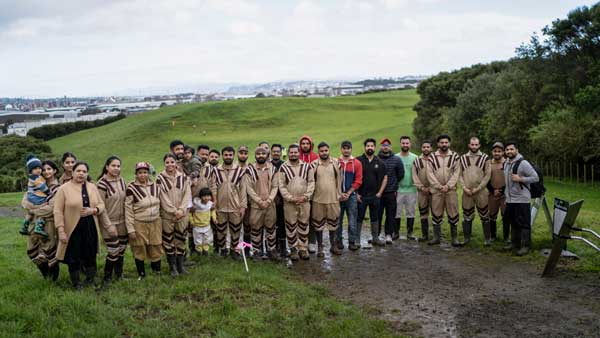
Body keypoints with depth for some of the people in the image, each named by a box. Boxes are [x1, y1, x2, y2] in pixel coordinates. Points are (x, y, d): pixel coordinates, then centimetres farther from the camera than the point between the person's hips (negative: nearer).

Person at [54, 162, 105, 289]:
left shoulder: (92, 187, 8)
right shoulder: (63, 189, -5)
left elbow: (101, 205, 11)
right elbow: (58, 211, -7)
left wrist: (93, 210, -11)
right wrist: (61, 231, -12)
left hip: (91, 229, 4)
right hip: (73, 229, -3)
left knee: (90, 257, 12)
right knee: (74, 259, 5)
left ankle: (90, 283, 28)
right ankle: (76, 285, 20)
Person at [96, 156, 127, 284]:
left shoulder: (122, 181, 5)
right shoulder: (102, 184, -14)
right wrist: (109, 225, -15)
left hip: (122, 222, 6)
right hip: (109, 223, -6)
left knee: (122, 249, 12)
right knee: (113, 251, -4)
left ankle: (119, 273, 30)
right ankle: (107, 277, 14)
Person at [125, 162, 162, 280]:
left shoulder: (155, 186, 3)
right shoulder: (131, 188, -12)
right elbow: (128, 209, -10)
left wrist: (160, 221, 13)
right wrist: (130, 229, -12)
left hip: (155, 223, 4)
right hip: (139, 224, -4)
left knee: (156, 248, 8)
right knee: (139, 250, 7)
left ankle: (157, 270, 24)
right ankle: (141, 274, 24)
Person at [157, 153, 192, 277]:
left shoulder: (183, 177, 4)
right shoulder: (160, 179, -5)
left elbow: (187, 194, -1)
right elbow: (163, 198, -10)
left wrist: (181, 209, -12)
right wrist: (174, 211, -15)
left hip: (182, 214, 3)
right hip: (167, 215, -3)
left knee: (181, 239, 8)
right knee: (168, 240, 2)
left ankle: (180, 265, 20)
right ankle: (172, 266, 13)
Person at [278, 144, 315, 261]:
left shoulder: (307, 166, 4)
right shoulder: (283, 168, -1)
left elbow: (311, 182, 3)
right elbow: (281, 186, -4)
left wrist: (306, 196, -9)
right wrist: (291, 198, -12)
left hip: (305, 202, 2)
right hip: (289, 202, -2)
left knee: (304, 225, 8)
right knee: (291, 226, 3)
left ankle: (303, 248, 18)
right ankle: (293, 249, 14)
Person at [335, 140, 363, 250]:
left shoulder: (357, 163, 2)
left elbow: (358, 181, -1)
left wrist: (348, 193, -7)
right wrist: (340, 193, -7)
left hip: (351, 195, 0)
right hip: (338, 196, 0)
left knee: (352, 221, 1)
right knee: (338, 220, 5)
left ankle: (352, 242, 8)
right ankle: (338, 241, 15)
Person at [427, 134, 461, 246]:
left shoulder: (455, 156, 4)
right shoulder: (432, 157, 4)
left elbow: (456, 173, -2)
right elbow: (430, 173, -2)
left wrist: (448, 185, -12)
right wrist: (439, 186, -10)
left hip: (451, 190, 0)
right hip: (436, 190, 1)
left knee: (453, 214, 0)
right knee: (436, 214, 5)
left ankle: (454, 238, 7)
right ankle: (436, 237, 13)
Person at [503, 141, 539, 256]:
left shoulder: (523, 163, -12)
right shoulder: (506, 164, 14)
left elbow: (535, 177, -14)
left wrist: (520, 179, -22)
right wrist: (505, 193, 20)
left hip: (522, 199, -8)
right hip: (509, 199, 8)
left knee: (524, 224, -4)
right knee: (513, 223, 15)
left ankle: (525, 246, 0)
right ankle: (515, 243, 24)